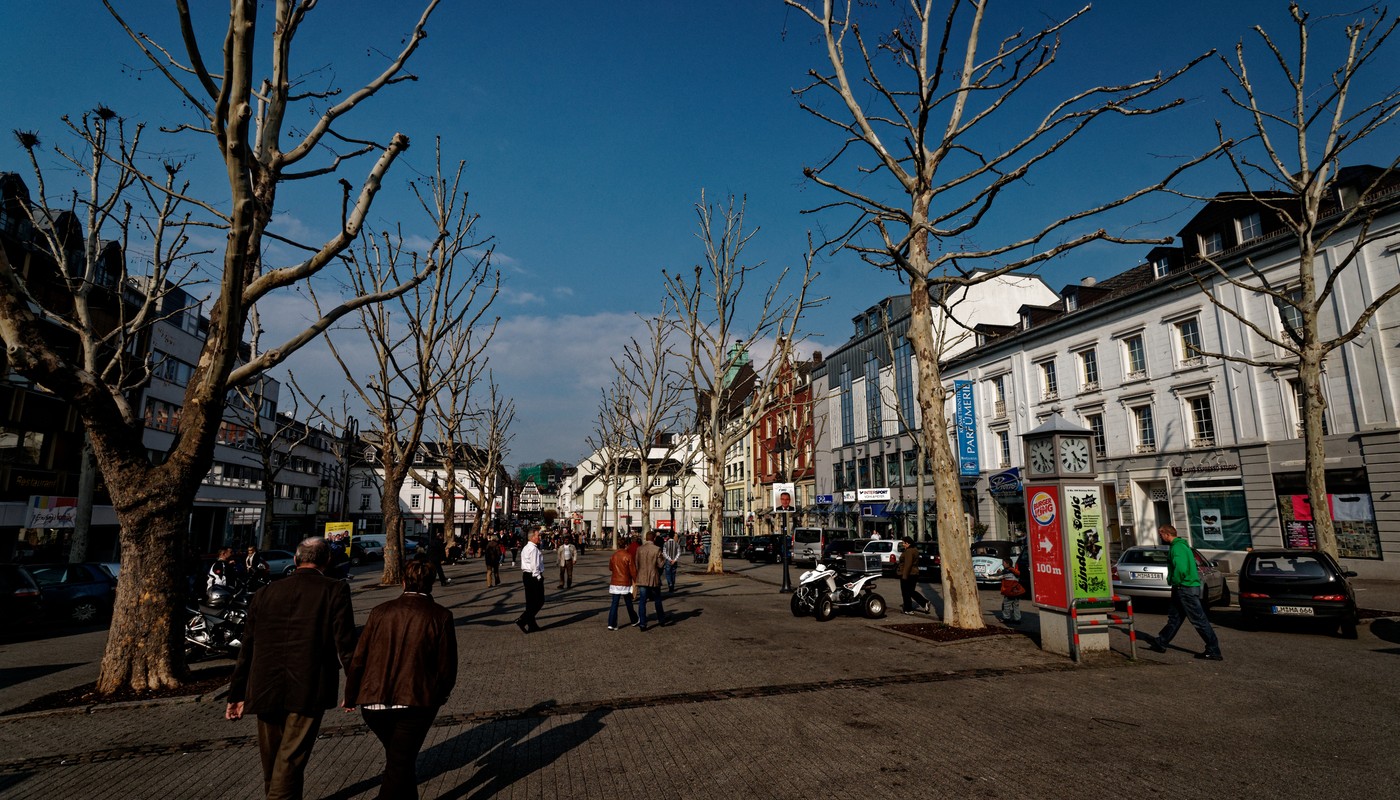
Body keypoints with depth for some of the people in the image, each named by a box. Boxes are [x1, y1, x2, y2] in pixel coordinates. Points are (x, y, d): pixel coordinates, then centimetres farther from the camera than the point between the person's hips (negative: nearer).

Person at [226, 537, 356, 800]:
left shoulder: (265, 594, 7)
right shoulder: (336, 591, -6)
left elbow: (247, 648, 10)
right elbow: (345, 645, -8)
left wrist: (237, 694, 18)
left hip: (265, 689, 5)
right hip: (309, 690, -4)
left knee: (271, 757, 22)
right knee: (290, 760, 3)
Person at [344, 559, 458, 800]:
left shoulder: (380, 611, 0)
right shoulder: (440, 616, -7)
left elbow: (358, 659, 3)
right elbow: (447, 667, -4)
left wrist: (351, 696, 17)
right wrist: (438, 696, 15)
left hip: (373, 702, 4)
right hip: (415, 703, -3)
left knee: (397, 757, 24)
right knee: (400, 763, 6)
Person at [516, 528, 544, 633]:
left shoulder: (526, 548, 15)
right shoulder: (533, 549, -17)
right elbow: (535, 565, -20)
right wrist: (539, 577, -14)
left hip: (526, 575, 10)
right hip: (534, 577, -10)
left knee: (530, 602, 13)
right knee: (539, 601, -4)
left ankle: (532, 625, 18)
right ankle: (522, 621, -10)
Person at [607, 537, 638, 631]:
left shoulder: (613, 555, 2)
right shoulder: (628, 556, -12)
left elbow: (610, 568, 15)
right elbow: (633, 570, -10)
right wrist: (636, 581, 1)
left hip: (614, 583, 3)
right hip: (625, 583, -3)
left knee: (614, 604, 3)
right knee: (629, 603, 13)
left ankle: (611, 624, -5)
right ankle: (634, 620, 29)